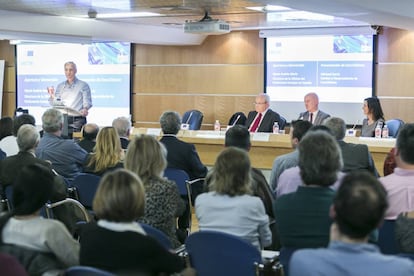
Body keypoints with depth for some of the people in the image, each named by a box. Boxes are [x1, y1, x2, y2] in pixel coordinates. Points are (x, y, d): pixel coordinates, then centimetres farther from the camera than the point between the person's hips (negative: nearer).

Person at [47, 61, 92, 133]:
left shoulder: (83, 85, 4)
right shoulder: (60, 86, 17)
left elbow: (87, 101, -5)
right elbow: (55, 103, 15)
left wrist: (85, 109, -26)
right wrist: (52, 95, -4)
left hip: (78, 120, -3)